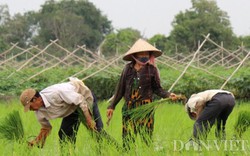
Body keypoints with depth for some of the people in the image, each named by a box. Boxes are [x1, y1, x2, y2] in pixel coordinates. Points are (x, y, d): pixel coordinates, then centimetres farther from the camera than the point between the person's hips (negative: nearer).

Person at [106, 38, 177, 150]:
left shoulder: (151, 69, 0)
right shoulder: (128, 69, 5)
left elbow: (157, 89, 6)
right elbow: (120, 89, 12)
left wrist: (168, 95, -13)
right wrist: (112, 106, 14)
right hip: (129, 108, 2)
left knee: (146, 138, -5)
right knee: (127, 139, 2)